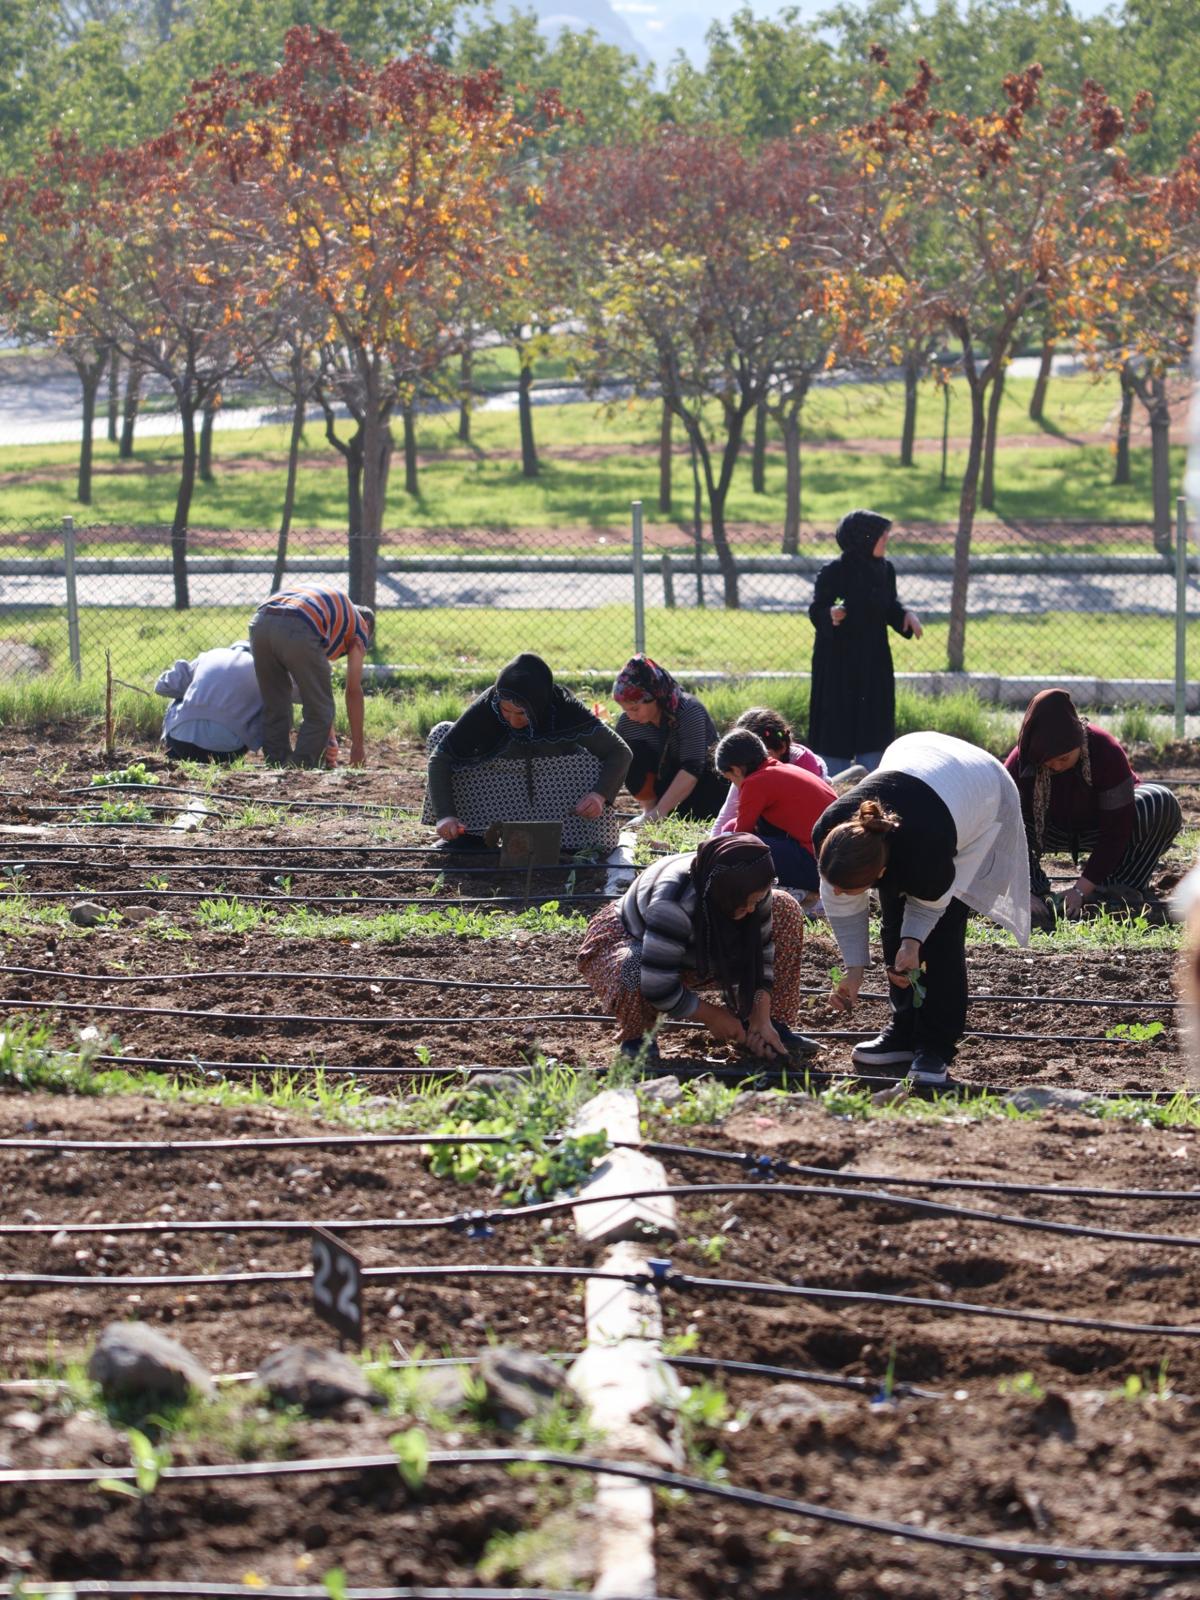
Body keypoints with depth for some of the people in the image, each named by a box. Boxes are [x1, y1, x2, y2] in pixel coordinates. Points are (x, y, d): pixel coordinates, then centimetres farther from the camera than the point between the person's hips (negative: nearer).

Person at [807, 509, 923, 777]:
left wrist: (906, 616, -7)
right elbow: (816, 612, -13)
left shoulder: (885, 570, 3)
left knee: (873, 731, 7)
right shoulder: (833, 573, -14)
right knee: (837, 730, -2)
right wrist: (830, 615, -34)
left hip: (874, 664, 6)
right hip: (839, 663, -6)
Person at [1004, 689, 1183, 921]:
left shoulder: (1106, 752, -33)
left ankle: (1120, 892, -21)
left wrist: (1081, 889, -35)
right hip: (1053, 829, 1)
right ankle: (1033, 888, -17)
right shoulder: (1021, 760, -27)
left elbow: (1117, 830, -30)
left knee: (1163, 805, -32)